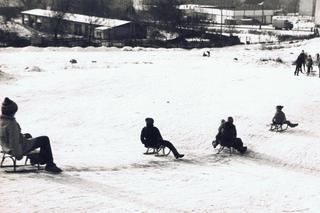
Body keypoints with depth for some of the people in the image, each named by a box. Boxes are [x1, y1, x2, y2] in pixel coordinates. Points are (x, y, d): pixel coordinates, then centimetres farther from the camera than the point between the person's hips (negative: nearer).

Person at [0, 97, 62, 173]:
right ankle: (50, 165, 6)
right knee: (45, 140, 0)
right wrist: (18, 155, -18)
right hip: (19, 147, -10)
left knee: (27, 136, 37)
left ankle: (34, 158, 45)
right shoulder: (12, 124, -32)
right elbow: (14, 141, -31)